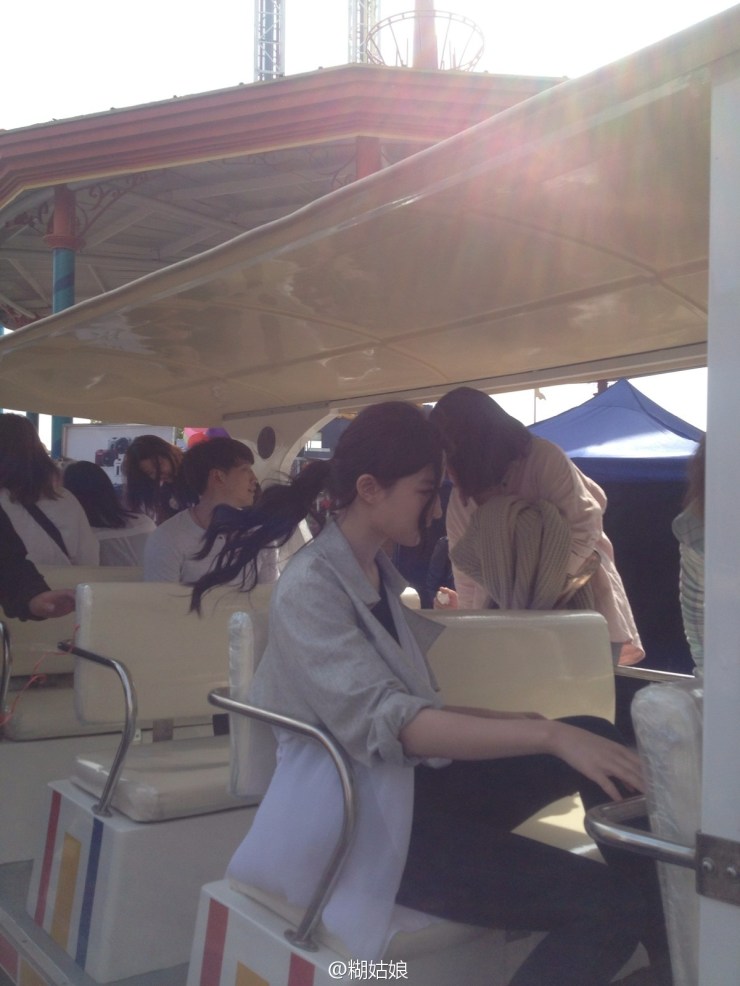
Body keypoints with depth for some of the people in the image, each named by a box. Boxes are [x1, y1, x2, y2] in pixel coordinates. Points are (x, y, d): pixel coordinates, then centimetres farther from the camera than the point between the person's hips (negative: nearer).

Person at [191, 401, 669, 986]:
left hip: (416, 782, 9)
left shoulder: (379, 571, 12)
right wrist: (548, 735, -32)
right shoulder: (310, 588, -17)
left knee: (597, 734, -7)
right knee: (610, 905, -18)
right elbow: (384, 722, -29)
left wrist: (502, 720, 3)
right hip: (367, 815, -9)